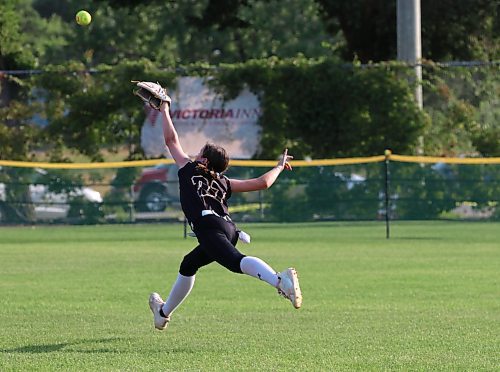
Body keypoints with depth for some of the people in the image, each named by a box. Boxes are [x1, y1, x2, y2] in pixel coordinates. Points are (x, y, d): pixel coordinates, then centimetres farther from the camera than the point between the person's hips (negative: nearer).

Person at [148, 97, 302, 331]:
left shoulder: (189, 169, 20)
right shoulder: (224, 183, 28)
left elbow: (171, 140, 28)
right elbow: (262, 183, 25)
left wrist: (165, 112, 41)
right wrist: (279, 167, 44)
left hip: (208, 226, -7)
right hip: (228, 229, 7)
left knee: (235, 261, -31)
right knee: (189, 265, 30)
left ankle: (279, 280, -57)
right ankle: (164, 312, 44)